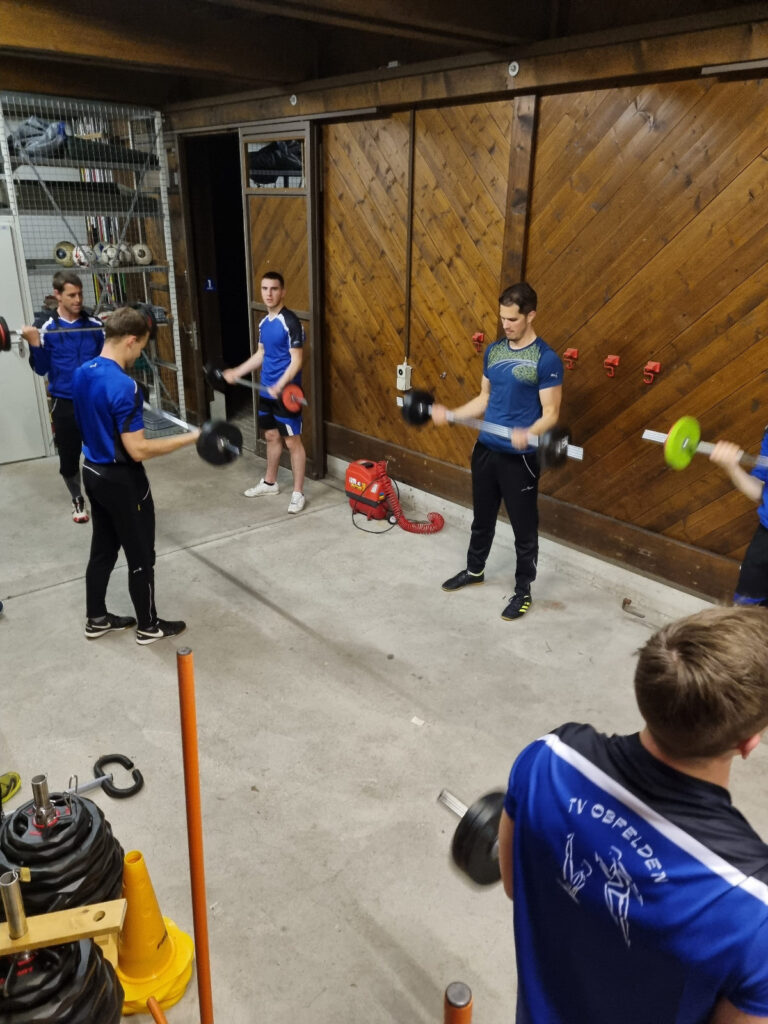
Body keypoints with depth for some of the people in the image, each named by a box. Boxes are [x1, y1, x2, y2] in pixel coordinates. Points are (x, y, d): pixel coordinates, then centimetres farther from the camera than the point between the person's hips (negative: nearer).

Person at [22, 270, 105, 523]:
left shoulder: (96, 325, 0)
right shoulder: (47, 329, -5)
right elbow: (42, 369, -5)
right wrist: (34, 344, -20)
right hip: (65, 404, -1)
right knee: (69, 458, 9)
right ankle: (78, 500, 28)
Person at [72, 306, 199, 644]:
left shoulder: (82, 374, 3)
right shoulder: (123, 386, -26)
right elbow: (138, 450, -27)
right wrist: (191, 437, -24)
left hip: (93, 472, 9)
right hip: (121, 480, -9)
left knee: (102, 550, 20)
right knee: (140, 557, 7)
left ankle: (96, 619, 33)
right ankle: (148, 626, 21)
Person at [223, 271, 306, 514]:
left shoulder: (290, 322, -17)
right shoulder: (264, 322, 9)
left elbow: (296, 360, -20)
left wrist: (280, 386, -31)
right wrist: (237, 371, 18)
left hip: (286, 392, -8)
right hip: (266, 390, 8)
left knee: (292, 440, -1)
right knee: (271, 435, 19)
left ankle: (298, 493, 6)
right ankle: (269, 482, 34)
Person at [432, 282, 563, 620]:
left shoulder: (546, 359, -14)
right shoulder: (493, 351, 6)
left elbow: (551, 413, -15)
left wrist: (528, 434, -34)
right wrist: (450, 414, 3)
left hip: (520, 457, -6)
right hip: (485, 449, 6)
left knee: (524, 527, 7)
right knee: (482, 517, 22)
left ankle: (523, 590, 22)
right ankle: (474, 569, 42)